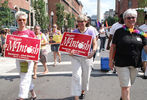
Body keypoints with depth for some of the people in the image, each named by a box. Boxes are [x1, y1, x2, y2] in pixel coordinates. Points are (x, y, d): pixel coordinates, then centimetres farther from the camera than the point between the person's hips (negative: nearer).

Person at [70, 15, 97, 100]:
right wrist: (70, 51, -15)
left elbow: (95, 44, 2)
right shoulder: (74, 32, 5)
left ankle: (83, 91, 39)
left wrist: (93, 52, -17)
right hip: (76, 57, 0)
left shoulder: (90, 31, 2)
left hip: (87, 57, 0)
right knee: (76, 75, -10)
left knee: (86, 76, 12)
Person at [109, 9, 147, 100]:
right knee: (126, 86, -5)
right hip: (121, 63, -4)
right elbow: (113, 47, -1)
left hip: (135, 64, 4)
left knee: (129, 84, 21)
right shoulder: (119, 32, -4)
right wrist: (111, 60, -3)